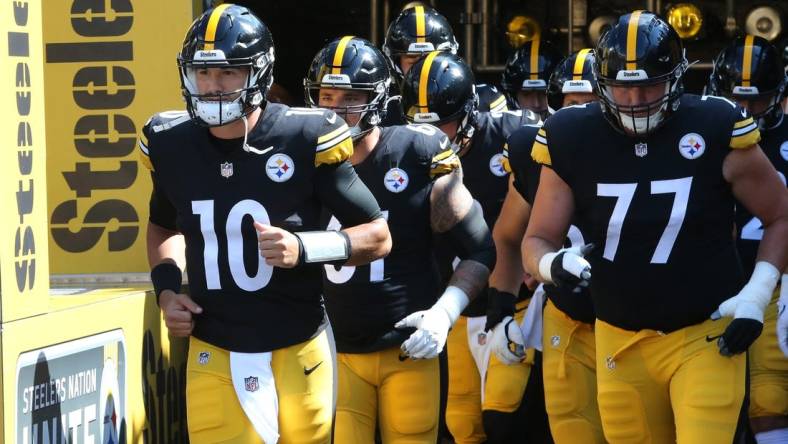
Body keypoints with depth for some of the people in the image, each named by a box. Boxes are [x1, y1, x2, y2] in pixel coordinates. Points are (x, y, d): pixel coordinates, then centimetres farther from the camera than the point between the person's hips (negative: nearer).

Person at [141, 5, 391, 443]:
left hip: (296, 354, -2)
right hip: (213, 357, 2)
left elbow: (378, 237, -2)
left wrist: (304, 249, -18)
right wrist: (166, 287, 4)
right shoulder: (172, 145, 0)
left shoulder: (304, 140, -11)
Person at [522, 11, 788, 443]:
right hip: (620, 342, 3)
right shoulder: (573, 142, -6)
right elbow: (537, 240, 3)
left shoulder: (716, 132, -12)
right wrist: (552, 264, -20)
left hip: (706, 336, -3)